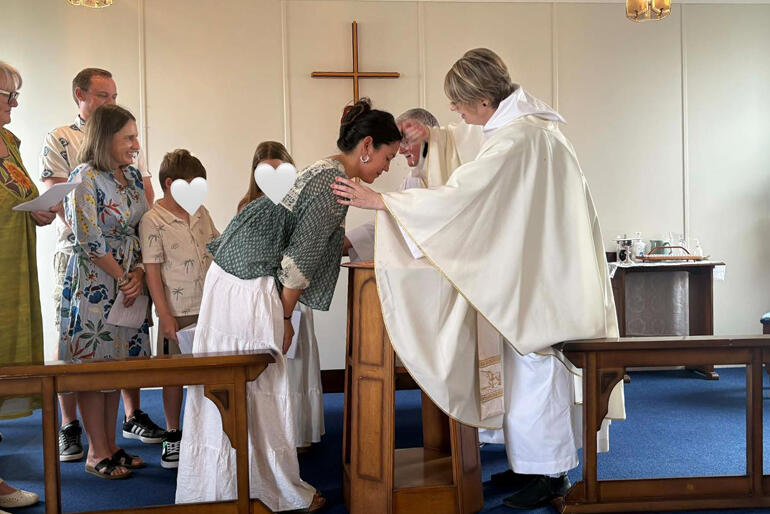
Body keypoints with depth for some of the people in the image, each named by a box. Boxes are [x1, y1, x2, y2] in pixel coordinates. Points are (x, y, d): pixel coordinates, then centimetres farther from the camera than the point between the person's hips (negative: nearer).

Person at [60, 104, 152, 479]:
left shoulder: (132, 175, 8)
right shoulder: (85, 179, -14)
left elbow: (142, 230, 9)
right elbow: (90, 241, -17)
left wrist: (139, 272, -6)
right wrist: (122, 278, -9)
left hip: (130, 280, 7)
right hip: (94, 282, -7)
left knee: (117, 363, 11)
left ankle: (110, 445, 22)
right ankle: (97, 454, 11)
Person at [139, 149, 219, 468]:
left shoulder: (201, 213, 7)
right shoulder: (153, 221, -11)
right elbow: (152, 271, -13)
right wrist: (165, 316, -15)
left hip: (208, 307, 5)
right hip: (178, 313, -5)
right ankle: (172, 436, 23)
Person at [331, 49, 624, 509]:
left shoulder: (516, 139, -23)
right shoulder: (525, 121, 8)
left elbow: (458, 195, -26)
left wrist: (379, 200, -20)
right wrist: (432, 135, 12)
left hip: (541, 276, -10)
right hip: (536, 267, 10)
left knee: (535, 369, 0)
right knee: (528, 367, 16)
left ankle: (549, 474, 14)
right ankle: (532, 462, 28)